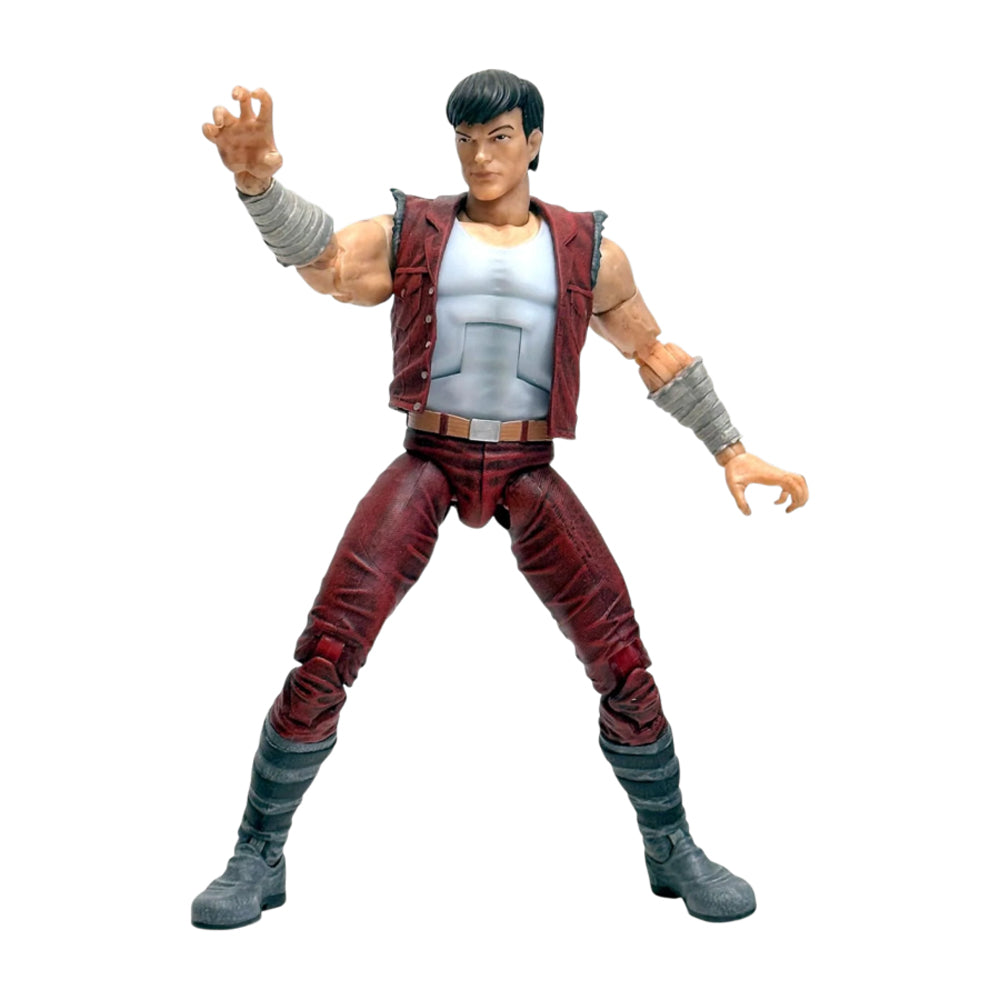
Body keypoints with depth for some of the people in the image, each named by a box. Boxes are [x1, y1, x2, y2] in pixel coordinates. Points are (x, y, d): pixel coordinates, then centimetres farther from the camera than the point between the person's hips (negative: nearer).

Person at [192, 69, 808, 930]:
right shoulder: (408, 233, 4)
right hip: (426, 465, -1)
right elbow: (319, 258, -15)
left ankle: (672, 849, 11)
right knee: (323, 660, -15)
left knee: (625, 665, -11)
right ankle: (259, 858, 2)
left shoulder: (587, 251, 7)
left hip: (528, 474, 1)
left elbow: (656, 352, 14)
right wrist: (259, 179, -36)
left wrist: (731, 450, 7)